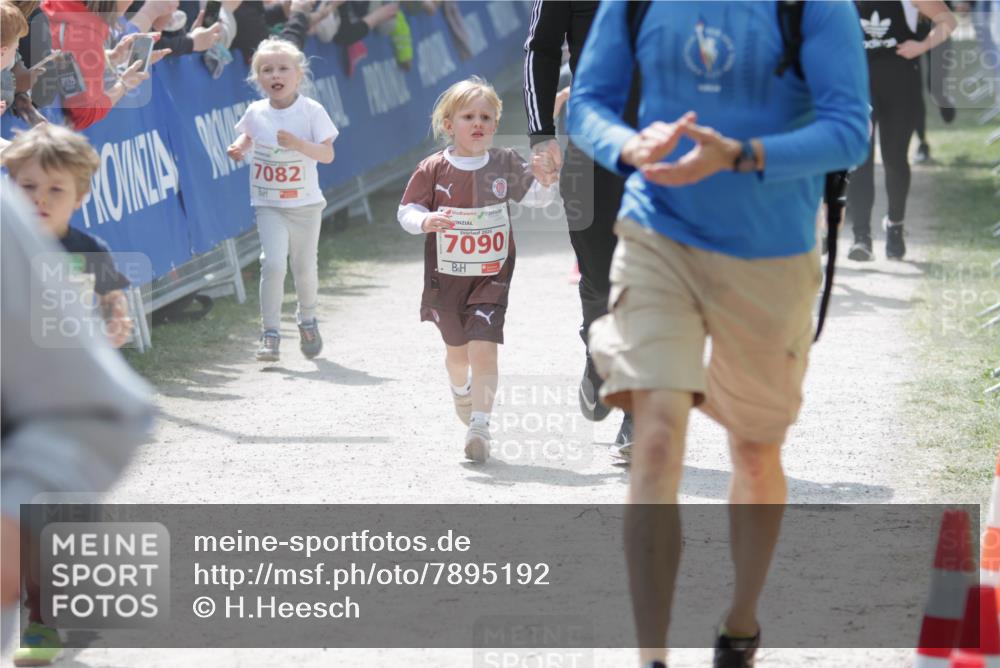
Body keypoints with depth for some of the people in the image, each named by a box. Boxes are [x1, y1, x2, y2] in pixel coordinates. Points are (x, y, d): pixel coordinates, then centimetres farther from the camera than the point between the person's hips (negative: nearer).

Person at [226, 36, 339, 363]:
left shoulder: (312, 111, -9)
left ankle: (307, 319, 40)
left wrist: (298, 143, -29)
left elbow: (327, 154, -14)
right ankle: (270, 333, -10)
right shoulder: (255, 112, -2)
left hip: (306, 204, 0)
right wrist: (238, 147, -3)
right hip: (269, 204, 0)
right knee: (273, 263, -17)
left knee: (305, 268, 11)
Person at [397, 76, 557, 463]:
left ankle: (479, 426, -16)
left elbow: (536, 198, 3)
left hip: (491, 276, -1)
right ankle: (461, 392, 51)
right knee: (456, 349, 20)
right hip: (446, 277, 1)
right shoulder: (433, 170, -7)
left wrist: (545, 182, -19)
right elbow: (406, 211, -3)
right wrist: (425, 221, -25)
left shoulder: (505, 165, -4)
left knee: (483, 349, -15)